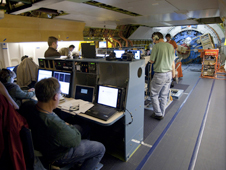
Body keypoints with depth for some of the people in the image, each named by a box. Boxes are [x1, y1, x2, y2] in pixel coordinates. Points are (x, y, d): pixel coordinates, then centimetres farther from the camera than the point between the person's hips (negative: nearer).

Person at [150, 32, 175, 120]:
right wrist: (173, 72, 23)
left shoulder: (156, 46, -12)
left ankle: (158, 114, 14)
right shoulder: (171, 46, 7)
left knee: (154, 95, 9)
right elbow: (173, 61, 12)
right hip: (169, 74, 7)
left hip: (160, 75, -7)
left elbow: (151, 61, -9)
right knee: (164, 95, 16)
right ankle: (162, 114, 26)